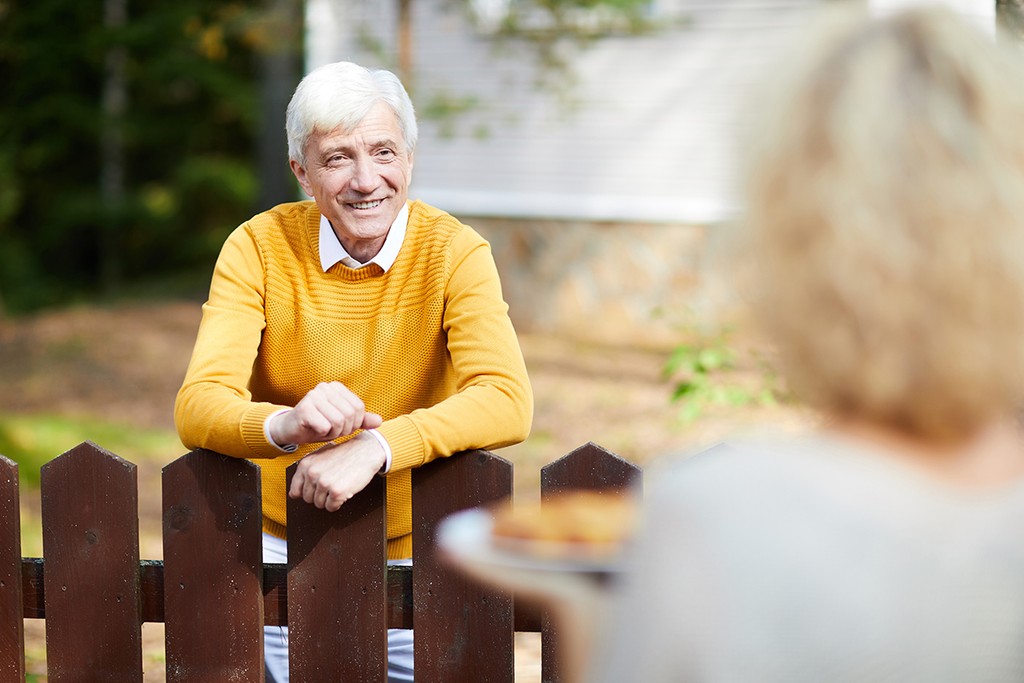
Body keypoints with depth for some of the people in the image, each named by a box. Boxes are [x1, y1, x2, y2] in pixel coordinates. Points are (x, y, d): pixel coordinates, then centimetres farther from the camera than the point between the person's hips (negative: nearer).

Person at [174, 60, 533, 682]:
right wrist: (284, 426, -43)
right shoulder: (259, 248, -9)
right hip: (280, 542, 0)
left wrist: (375, 447, -40)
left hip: (411, 545, 0)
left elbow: (508, 403, -24)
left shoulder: (454, 253, -11)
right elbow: (198, 408, -20)